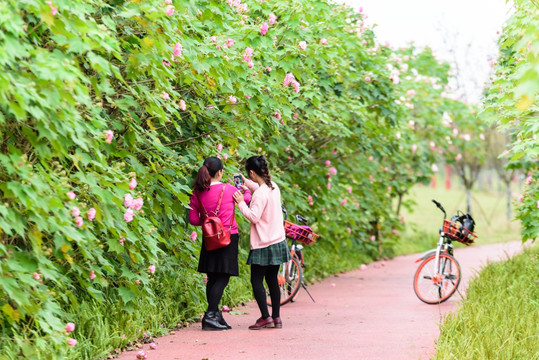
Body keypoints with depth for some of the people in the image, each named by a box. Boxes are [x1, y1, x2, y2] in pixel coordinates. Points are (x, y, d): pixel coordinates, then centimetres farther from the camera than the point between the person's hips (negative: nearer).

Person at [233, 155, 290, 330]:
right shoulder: (273, 187, 7)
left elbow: (254, 217, -21)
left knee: (256, 281, -2)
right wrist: (246, 183, 34)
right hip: (278, 242, 8)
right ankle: (276, 317, 14)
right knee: (272, 279, 13)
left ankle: (265, 317, -6)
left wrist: (241, 203, -11)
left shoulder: (260, 193, -19)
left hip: (263, 246, -8)